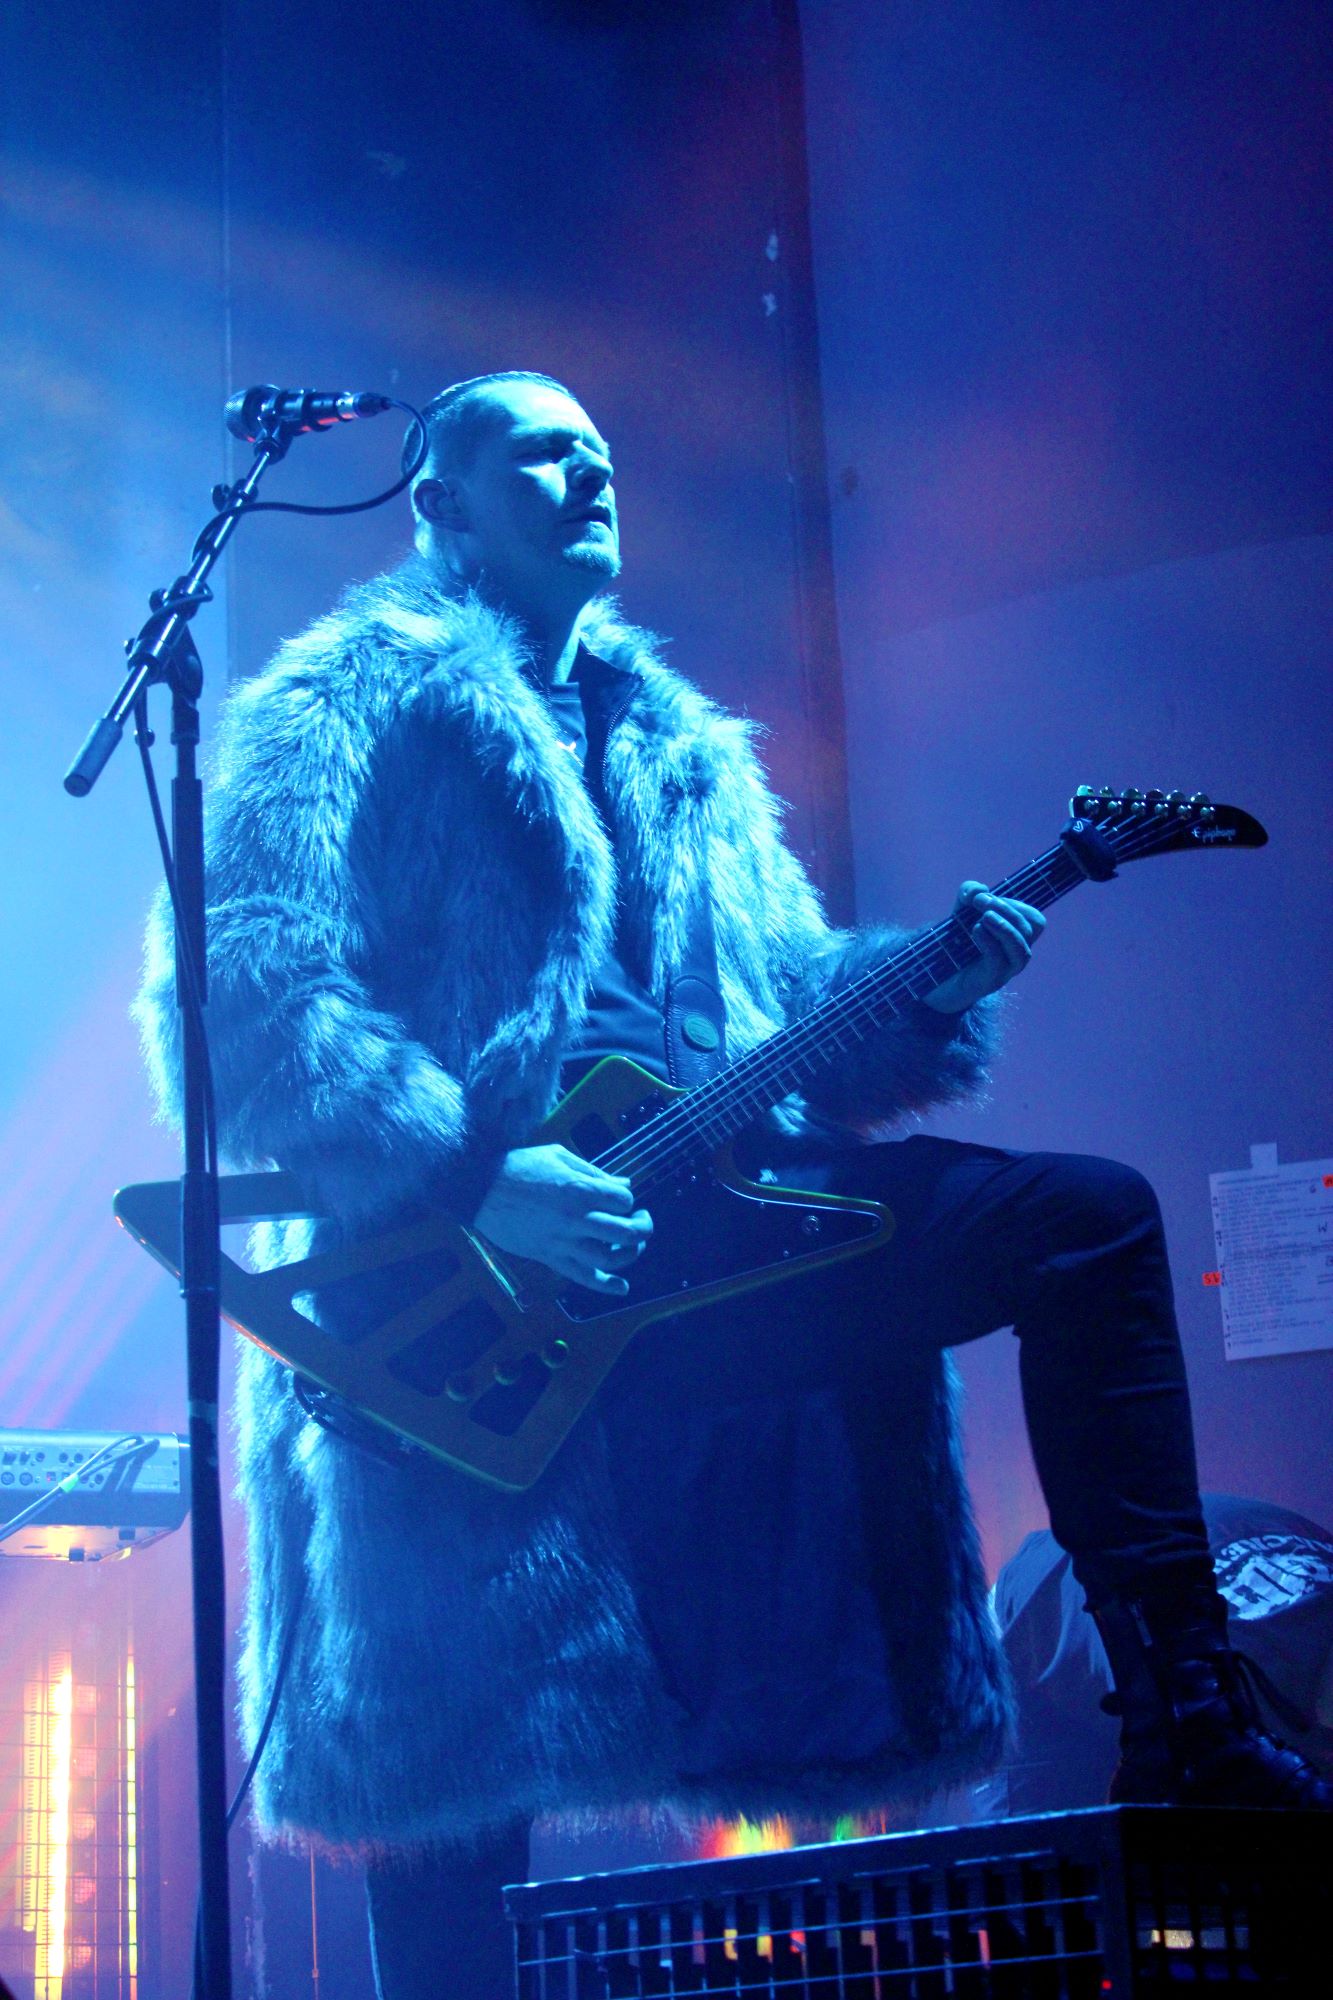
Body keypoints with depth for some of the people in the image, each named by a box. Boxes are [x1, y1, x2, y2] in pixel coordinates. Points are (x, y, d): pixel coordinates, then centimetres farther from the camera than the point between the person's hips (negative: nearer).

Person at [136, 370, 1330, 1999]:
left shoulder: (682, 749, 26)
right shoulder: (345, 711, 3)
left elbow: (784, 990, 22)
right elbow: (242, 1000, -10)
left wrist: (929, 986, 0)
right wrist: (476, 1176, -20)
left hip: (702, 1216, 6)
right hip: (455, 1276, -6)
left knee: (1092, 1219, -5)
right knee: (455, 1784, -9)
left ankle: (1184, 1716, -6)